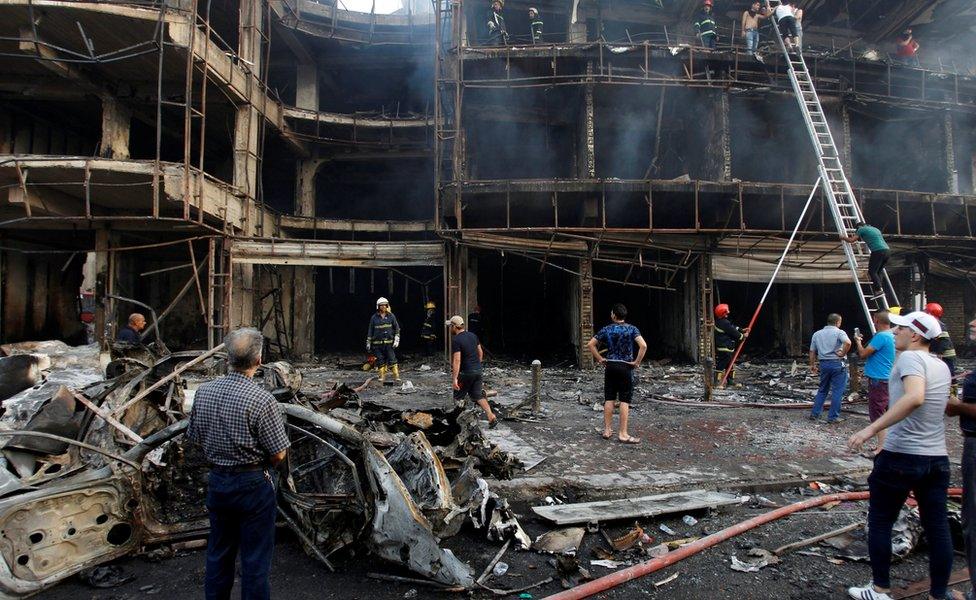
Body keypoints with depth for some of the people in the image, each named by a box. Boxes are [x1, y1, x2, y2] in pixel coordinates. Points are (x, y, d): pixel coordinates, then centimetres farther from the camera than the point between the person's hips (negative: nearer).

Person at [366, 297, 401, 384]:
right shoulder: (374, 318, 4)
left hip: (389, 342, -1)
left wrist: (396, 340, 0)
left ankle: (396, 376, -3)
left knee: (392, 359, -6)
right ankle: (382, 377, 10)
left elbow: (397, 328, 9)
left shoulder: (391, 316, 4)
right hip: (377, 343, 1)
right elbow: (370, 331, 10)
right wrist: (368, 343, 8)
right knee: (380, 361, 3)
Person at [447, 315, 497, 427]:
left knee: (458, 396, 10)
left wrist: (454, 378, -23)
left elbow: (457, 360, -22)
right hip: (478, 371, 7)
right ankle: (491, 417, 0)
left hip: (466, 373, -7)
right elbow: (480, 352, 15)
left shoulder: (456, 340, -16)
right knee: (478, 395, 11)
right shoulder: (473, 335, 7)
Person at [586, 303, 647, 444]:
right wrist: (637, 362, -10)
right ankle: (623, 434, 0)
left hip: (610, 366, 3)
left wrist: (599, 359, 6)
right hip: (626, 367, -3)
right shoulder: (632, 329, -6)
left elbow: (590, 344, 0)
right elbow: (643, 345, -20)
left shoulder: (607, 329, 1)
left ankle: (607, 430, 16)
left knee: (609, 399, 10)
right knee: (624, 401, 0)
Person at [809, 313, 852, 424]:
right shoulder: (839, 332, -6)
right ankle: (833, 417, 4)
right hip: (837, 364, -5)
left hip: (823, 364, 5)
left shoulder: (817, 334, 10)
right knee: (837, 391, 2)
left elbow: (812, 352, 12)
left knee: (822, 390, 17)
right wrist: (842, 353, -13)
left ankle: (814, 414, 17)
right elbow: (848, 343, -27)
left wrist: (812, 365, 21)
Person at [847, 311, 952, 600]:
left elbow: (915, 397, -32)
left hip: (901, 457, -7)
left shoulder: (909, 357, -13)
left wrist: (871, 429, -35)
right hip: (938, 458, 7)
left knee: (880, 522, 6)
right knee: (937, 528, 11)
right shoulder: (942, 366, 11)